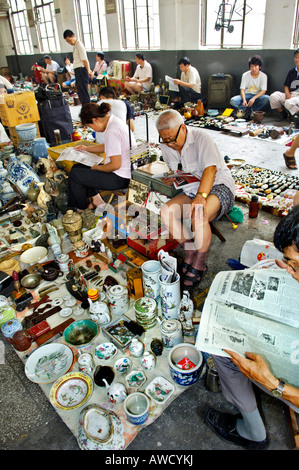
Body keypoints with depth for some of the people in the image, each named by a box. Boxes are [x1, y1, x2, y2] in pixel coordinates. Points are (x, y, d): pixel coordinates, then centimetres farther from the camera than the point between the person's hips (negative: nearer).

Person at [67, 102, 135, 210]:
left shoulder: (112, 131, -25)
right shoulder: (114, 120, 7)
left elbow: (115, 165, -26)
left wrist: (97, 168, -9)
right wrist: (87, 148, 25)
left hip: (120, 178, -10)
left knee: (74, 175, -6)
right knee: (77, 167, 14)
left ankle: (82, 210, 11)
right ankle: (96, 199, 11)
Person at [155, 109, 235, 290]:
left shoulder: (201, 137, -16)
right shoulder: (166, 146, 3)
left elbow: (210, 169, -28)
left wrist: (201, 196, -41)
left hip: (219, 186, -6)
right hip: (191, 191, 7)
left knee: (198, 215, -36)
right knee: (166, 211, -20)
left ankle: (199, 265, -14)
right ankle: (190, 253, -5)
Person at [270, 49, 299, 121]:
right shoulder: (292, 71, 14)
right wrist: (288, 95, -6)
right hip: (290, 94, 6)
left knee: (288, 103, -37)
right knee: (273, 96, -16)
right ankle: (282, 113, 4)